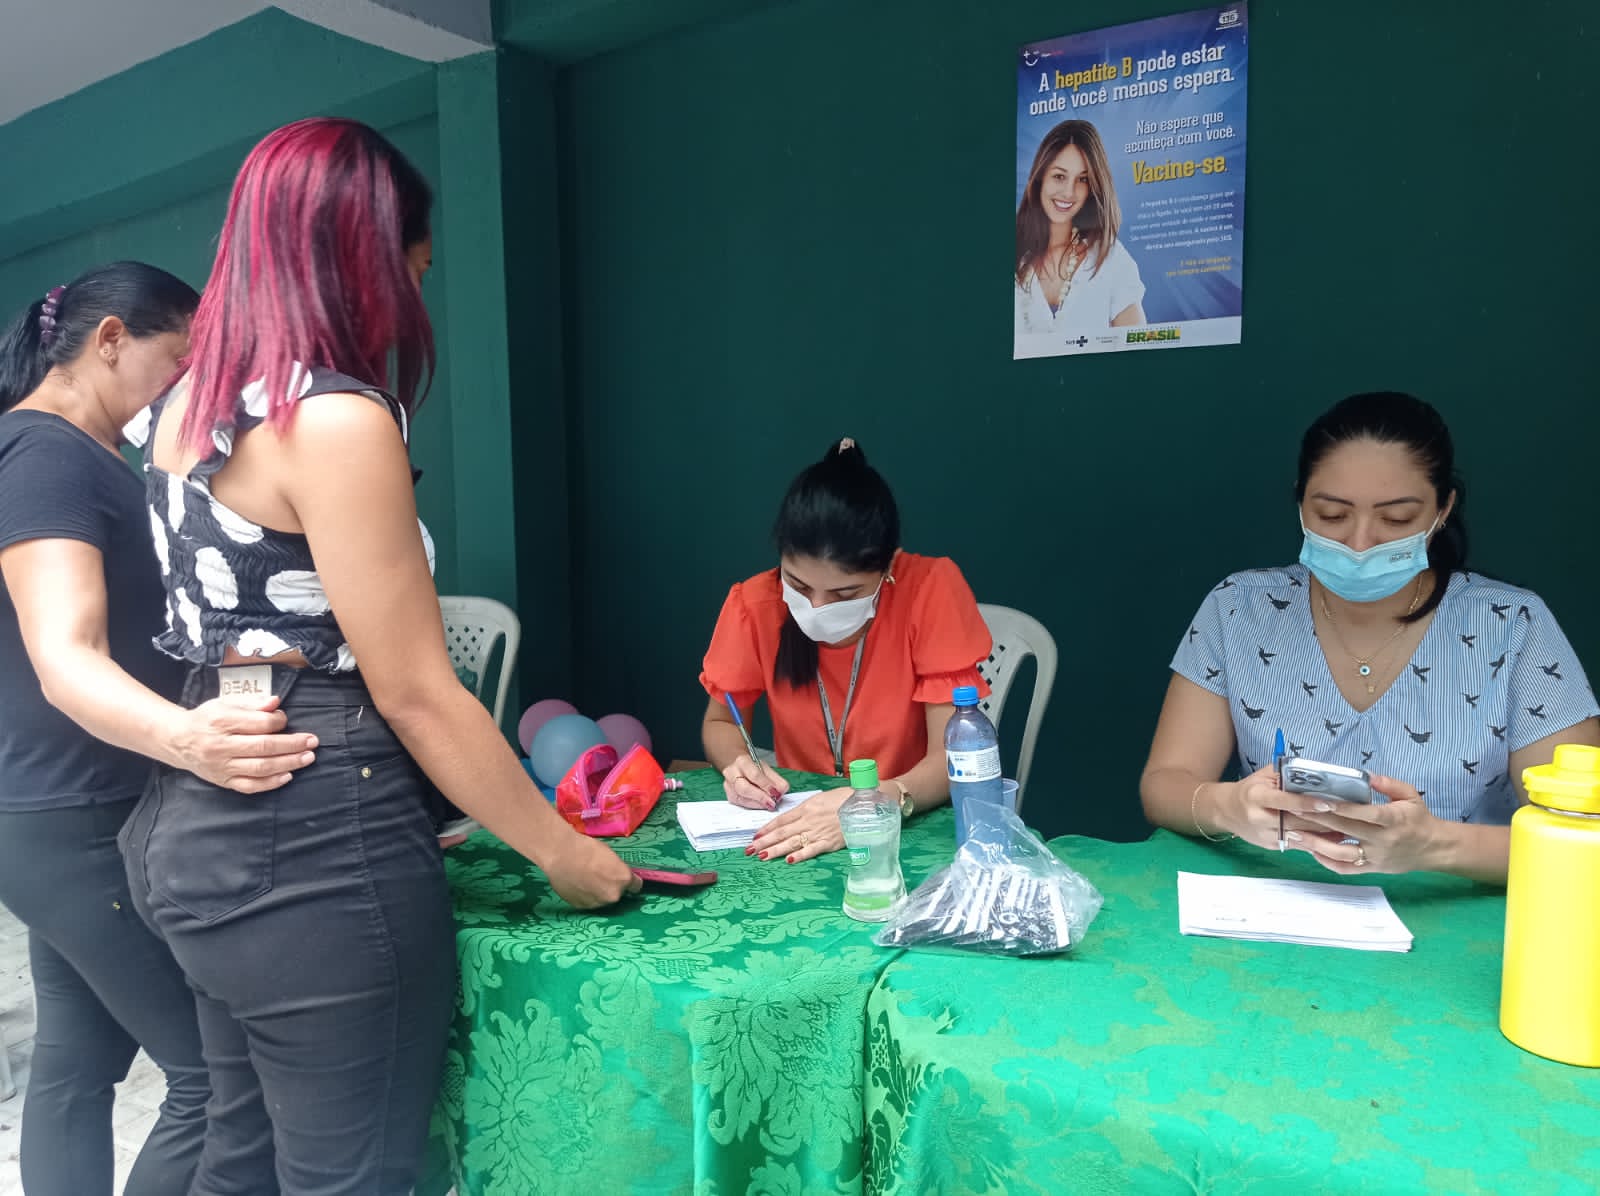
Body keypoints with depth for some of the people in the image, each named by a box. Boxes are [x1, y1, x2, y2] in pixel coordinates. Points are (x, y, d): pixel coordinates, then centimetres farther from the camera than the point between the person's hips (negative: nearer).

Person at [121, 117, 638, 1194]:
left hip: (199, 826, 9)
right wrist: (565, 852, -7)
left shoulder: (187, 404, 10)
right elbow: (414, 693, -18)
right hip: (317, 854, -9)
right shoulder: (337, 418, -18)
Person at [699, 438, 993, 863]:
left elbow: (953, 757, -17)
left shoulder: (931, 588, -17)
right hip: (798, 822, 2)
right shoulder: (756, 603, -10)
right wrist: (739, 765, -16)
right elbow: (718, 724, 4)